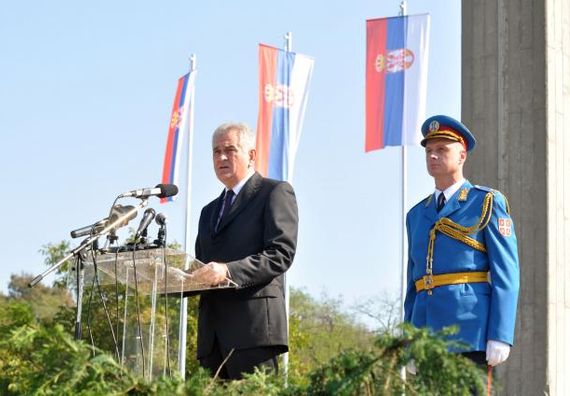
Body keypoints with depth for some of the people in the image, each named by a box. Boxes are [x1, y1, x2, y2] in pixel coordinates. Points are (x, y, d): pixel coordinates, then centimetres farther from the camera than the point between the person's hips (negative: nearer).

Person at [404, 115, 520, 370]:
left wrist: (500, 336, -13)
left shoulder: (487, 203, 4)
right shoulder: (417, 215, 21)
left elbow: (506, 274, -4)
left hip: (470, 333, -5)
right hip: (427, 333, 5)